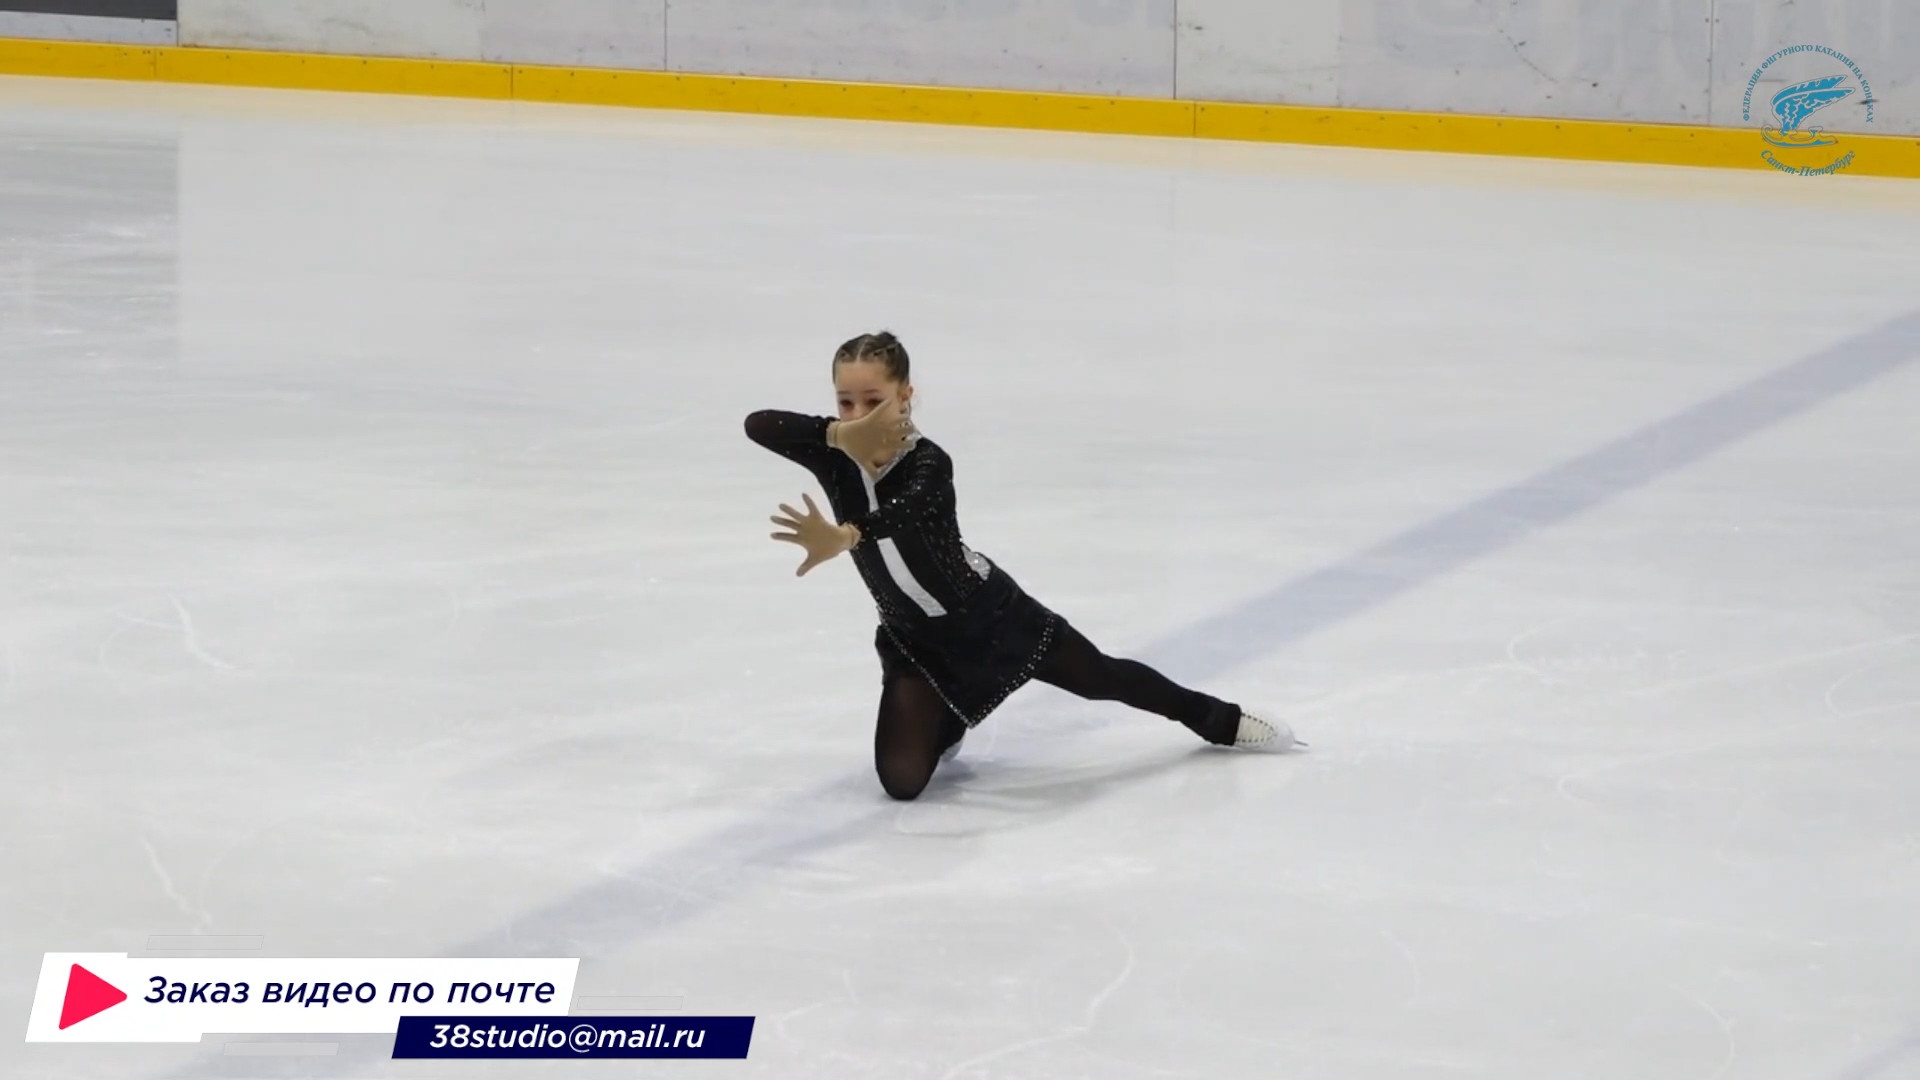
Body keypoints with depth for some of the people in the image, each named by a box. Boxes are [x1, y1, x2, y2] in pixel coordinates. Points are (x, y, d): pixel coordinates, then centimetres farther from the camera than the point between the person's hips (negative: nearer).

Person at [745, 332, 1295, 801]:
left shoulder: (928, 464, -30)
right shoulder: (835, 457, -16)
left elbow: (905, 512, -53)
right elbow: (757, 424, -30)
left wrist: (844, 537, -74)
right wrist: (840, 435, -44)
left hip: (990, 615, -3)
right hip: (915, 640, 3)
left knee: (1102, 678, 16)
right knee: (901, 778, -13)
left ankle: (1220, 720, 43)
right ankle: (942, 724, 24)